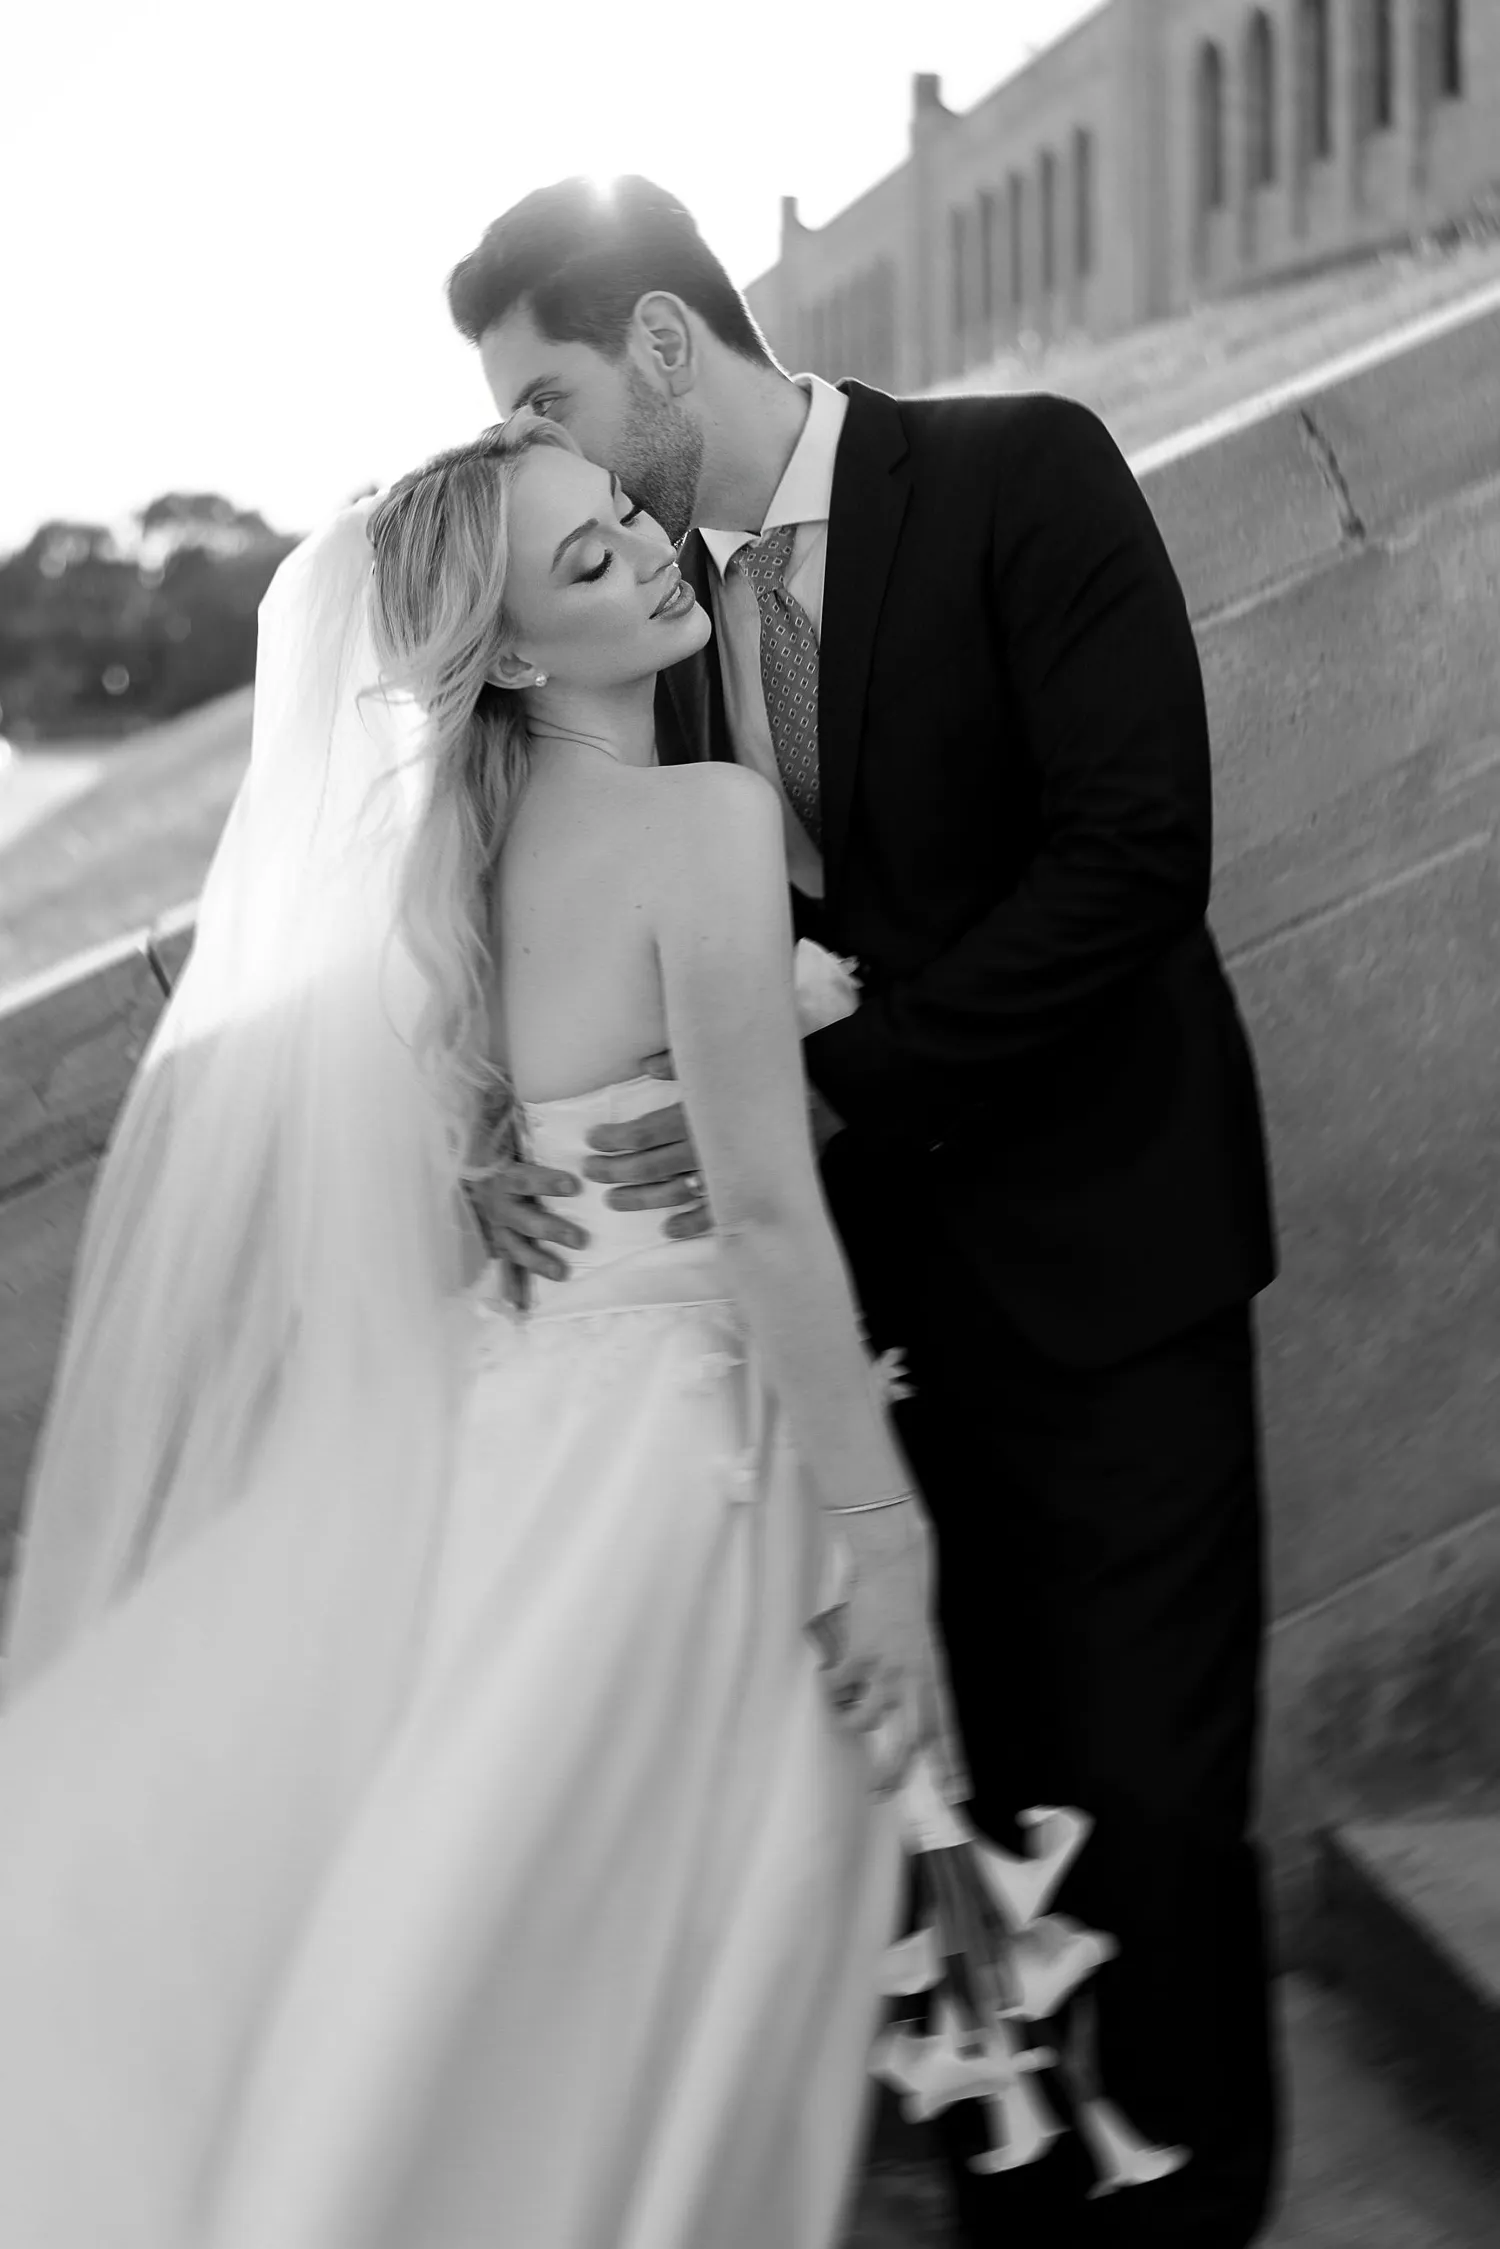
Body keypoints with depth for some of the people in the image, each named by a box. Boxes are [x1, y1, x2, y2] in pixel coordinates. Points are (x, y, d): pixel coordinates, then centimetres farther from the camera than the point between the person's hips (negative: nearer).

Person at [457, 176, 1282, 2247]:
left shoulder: (1023, 477, -11)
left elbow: (1135, 853, -19)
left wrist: (830, 1089, -21)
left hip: (1092, 1240, -4)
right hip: (866, 1262, 5)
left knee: (1142, 1785, -1)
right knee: (978, 1770, 10)